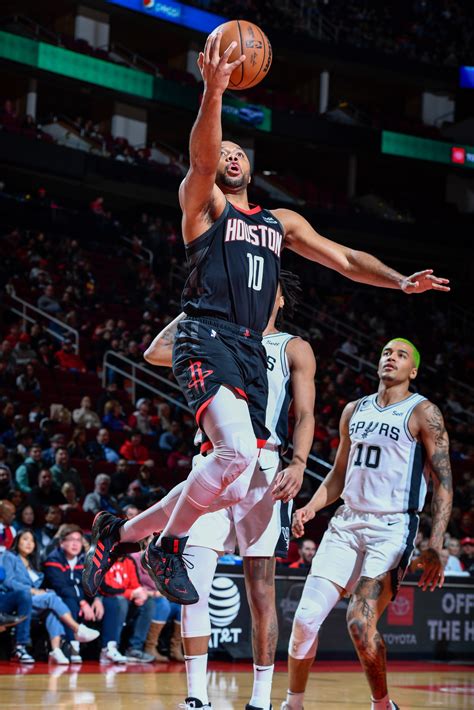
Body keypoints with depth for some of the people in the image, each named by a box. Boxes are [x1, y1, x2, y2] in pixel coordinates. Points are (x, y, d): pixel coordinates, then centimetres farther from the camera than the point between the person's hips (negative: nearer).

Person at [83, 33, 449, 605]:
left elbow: (344, 259, 24)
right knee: (238, 452, -27)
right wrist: (214, 91, -28)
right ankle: (169, 547, -8)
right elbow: (202, 157, -13)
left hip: (251, 348, 7)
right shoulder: (201, 203, 8)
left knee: (227, 476, 2)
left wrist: (400, 282, 8)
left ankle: (119, 530, 18)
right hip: (206, 339, -7)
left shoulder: (282, 222, 25)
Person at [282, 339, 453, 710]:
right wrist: (311, 507, 4)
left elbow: (443, 483, -8)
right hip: (346, 524, 6)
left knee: (360, 623, -19)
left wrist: (435, 548, -17)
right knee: (306, 618, -4)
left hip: (391, 529, -5)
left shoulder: (423, 413, -4)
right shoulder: (355, 411, 14)